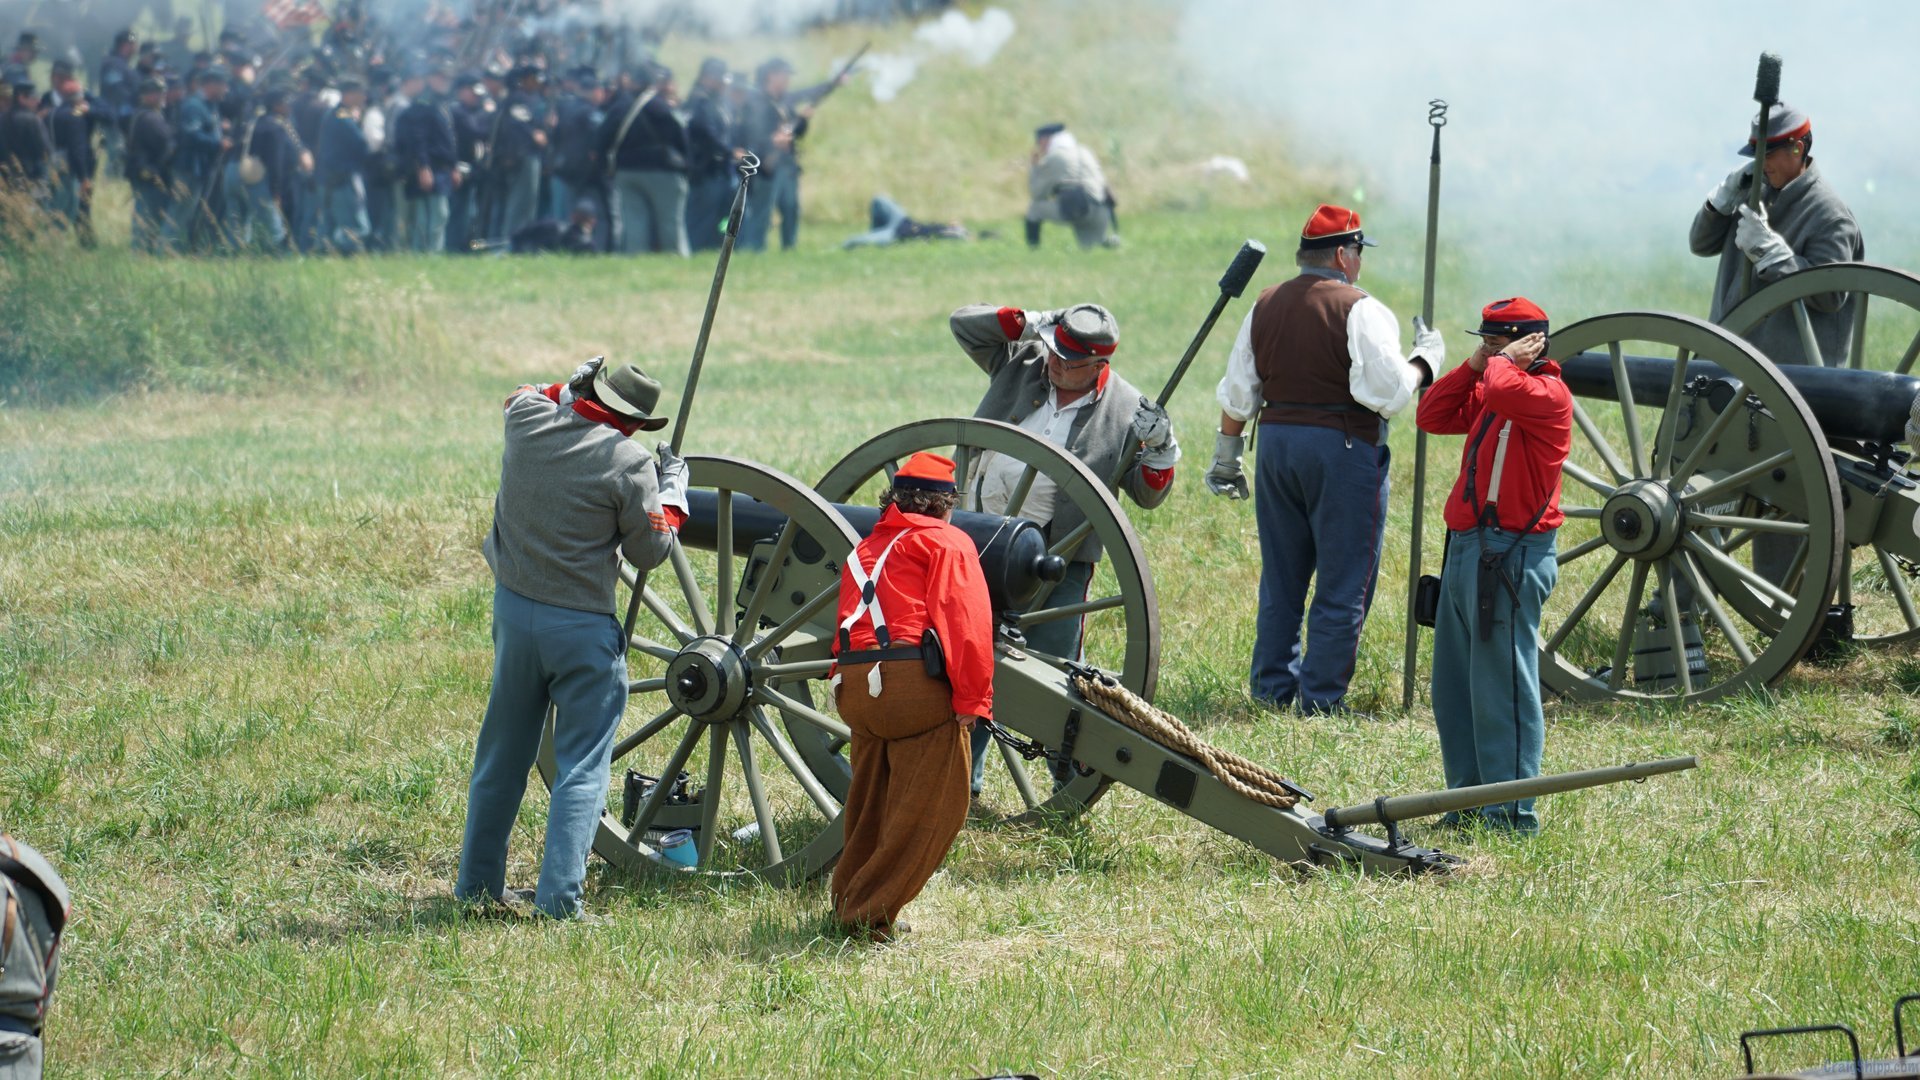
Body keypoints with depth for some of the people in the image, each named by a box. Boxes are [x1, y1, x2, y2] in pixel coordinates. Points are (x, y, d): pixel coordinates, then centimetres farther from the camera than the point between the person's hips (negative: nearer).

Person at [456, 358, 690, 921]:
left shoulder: (527, 420, -3)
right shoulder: (629, 464, -16)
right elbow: (649, 551, -3)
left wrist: (572, 387, 24)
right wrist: (673, 488, 9)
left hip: (513, 612, 5)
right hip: (584, 628, -5)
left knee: (502, 753, 18)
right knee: (582, 764, 1)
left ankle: (478, 882, 28)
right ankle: (559, 896, -7)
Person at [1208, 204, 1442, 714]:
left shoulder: (1265, 307, 9)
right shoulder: (1360, 311, -12)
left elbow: (1237, 393, 12)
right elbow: (1388, 393, -19)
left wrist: (1227, 456, 19)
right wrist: (1426, 360, -2)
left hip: (1276, 443, 6)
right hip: (1342, 448, -6)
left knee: (1281, 578, 16)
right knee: (1343, 587, 1)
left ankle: (1271, 687, 20)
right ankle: (1321, 698, 1)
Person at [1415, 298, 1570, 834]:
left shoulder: (1548, 394, -11)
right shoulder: (1487, 394, 18)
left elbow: (1504, 390, -30)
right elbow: (1432, 417, 16)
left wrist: (1504, 361, -9)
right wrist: (1473, 367, 7)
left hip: (1510, 556, -10)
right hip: (1466, 549, 10)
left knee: (1501, 689, -8)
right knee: (1454, 689, 14)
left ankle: (1511, 813, -5)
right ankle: (1470, 800, 22)